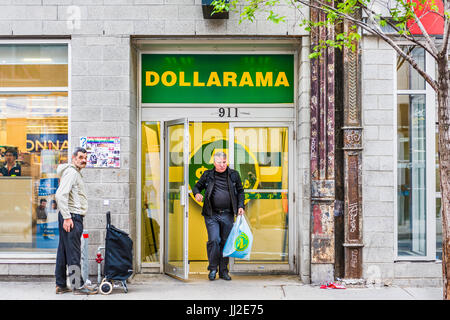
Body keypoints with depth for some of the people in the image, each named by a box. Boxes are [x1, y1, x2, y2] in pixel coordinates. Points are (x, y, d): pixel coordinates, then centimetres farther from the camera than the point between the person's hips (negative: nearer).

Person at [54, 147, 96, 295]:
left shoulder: (76, 172, 22)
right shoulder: (71, 172, -10)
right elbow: (60, 195, -21)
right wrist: (67, 217, -23)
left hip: (71, 217, 10)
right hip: (72, 216, -10)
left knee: (63, 252, 11)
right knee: (73, 253, -8)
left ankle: (61, 285, 17)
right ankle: (78, 286, -5)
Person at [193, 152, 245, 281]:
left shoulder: (234, 175, 8)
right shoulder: (208, 175, 6)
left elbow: (240, 191, 14)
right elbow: (197, 186, 14)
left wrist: (240, 206, 2)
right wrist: (197, 194, -8)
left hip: (227, 215, 1)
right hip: (211, 214, -1)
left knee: (226, 242, 5)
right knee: (214, 240, -10)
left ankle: (224, 271, 15)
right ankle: (213, 268, 6)